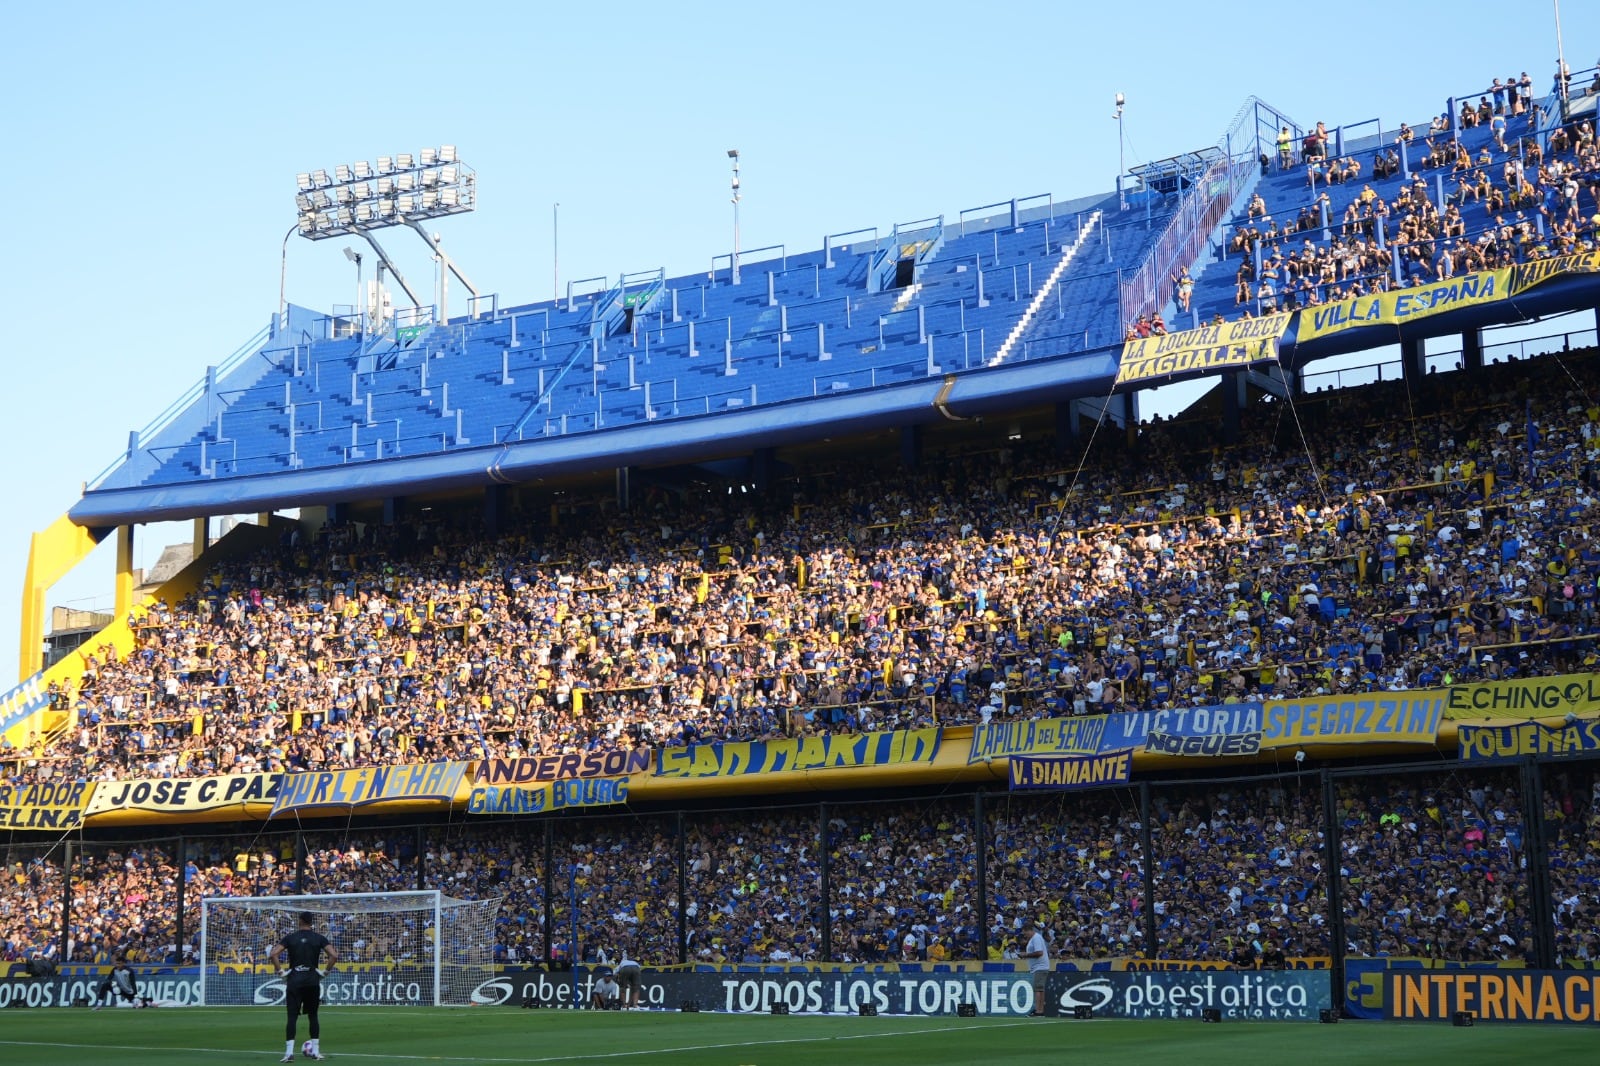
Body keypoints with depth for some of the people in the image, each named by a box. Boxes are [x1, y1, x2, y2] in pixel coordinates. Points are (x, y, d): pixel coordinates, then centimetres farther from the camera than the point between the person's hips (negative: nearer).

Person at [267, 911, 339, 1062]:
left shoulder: (290, 938, 1)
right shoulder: (319, 938, 2)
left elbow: (273, 955, -9)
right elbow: (334, 956, -10)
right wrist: (326, 971, 2)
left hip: (294, 981, -1)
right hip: (312, 980, 1)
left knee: (292, 1017, -2)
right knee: (313, 1016, 12)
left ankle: (289, 1052, -12)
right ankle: (315, 1050, 13)